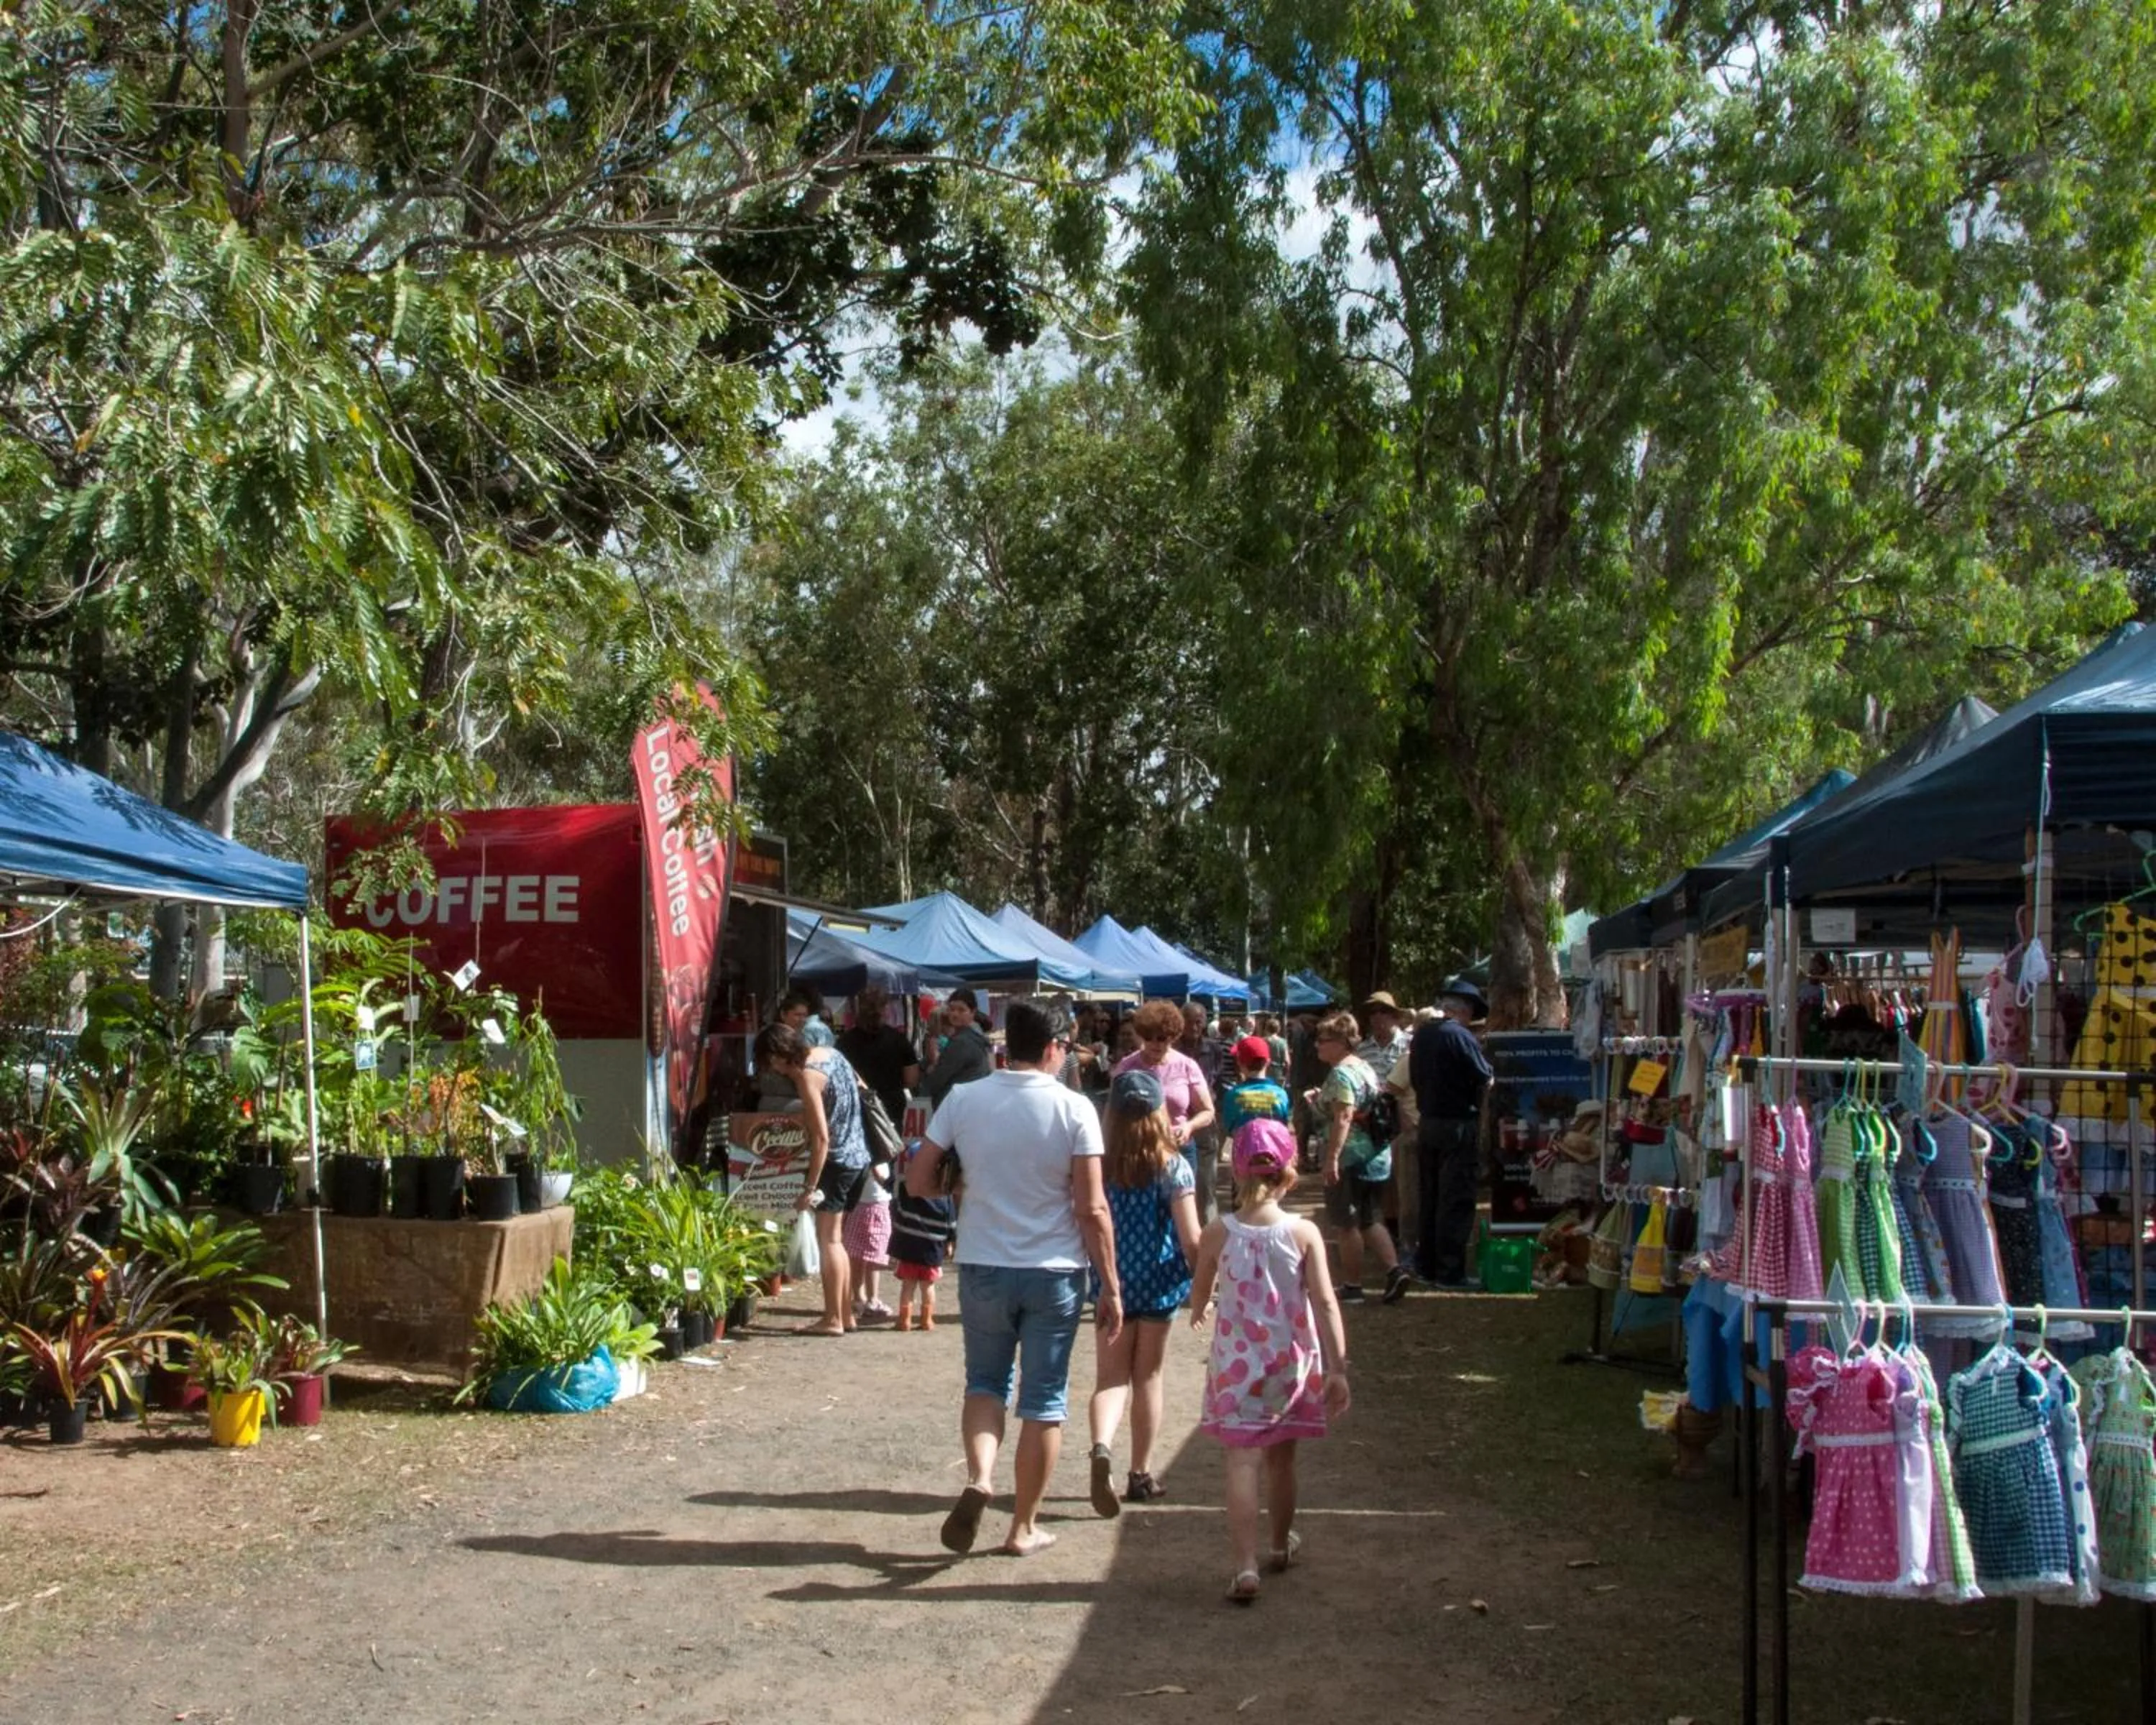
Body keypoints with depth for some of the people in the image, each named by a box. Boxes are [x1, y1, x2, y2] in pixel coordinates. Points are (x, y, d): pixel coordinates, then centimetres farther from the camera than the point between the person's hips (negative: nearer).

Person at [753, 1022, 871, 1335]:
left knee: (828, 1239, -5)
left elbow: (821, 1137, -21)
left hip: (837, 1161, -9)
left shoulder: (807, 1076, -17)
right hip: (859, 1157, 9)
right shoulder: (831, 1054, 8)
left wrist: (810, 1186, -19)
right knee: (836, 1239, 15)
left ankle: (833, 1319, -5)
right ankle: (846, 1315, 17)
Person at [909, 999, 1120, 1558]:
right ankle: (1024, 1527, 17)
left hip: (983, 1268, 2)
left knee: (985, 1382, 20)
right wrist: (1111, 1286, -4)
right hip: (1055, 1271, -2)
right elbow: (1092, 1208, -12)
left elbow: (918, 1182, 0)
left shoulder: (963, 1100, -4)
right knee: (1044, 1401, 11)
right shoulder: (1074, 1108, -11)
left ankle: (978, 1479, -5)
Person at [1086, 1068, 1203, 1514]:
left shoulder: (1098, 1165, -5)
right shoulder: (1172, 1167, -12)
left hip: (1110, 1285, 1)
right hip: (1158, 1285, -1)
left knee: (1110, 1377, 7)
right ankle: (1140, 1475, 20)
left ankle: (1102, 1447, -21)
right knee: (1147, 1379, 12)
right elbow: (1190, 1239, -14)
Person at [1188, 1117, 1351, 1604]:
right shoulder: (1304, 1233, -10)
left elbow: (1200, 1291, 7)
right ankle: (1282, 1545, 39)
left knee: (1242, 1463, -2)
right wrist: (1338, 1368, -8)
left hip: (1237, 1365, -1)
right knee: (1281, 1459, 19)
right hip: (1291, 1363, 1)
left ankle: (1246, 1566, -13)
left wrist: (1198, 1310, 30)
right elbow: (1325, 1304, -12)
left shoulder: (1218, 1233, -9)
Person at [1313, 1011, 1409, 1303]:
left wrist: (1331, 1158, -27)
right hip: (1377, 1156, 10)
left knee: (1346, 1224, 1)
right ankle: (1394, 1271, 4)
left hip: (1350, 1159, -10)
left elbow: (1343, 1118, -25)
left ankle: (1352, 1286, 7)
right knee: (1368, 1220, 16)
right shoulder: (1365, 1068, 14)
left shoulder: (1341, 1074, -16)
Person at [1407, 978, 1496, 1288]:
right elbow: (1485, 1080, -13)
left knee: (1428, 1196, 14)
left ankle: (1426, 1265, 20)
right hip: (1459, 1125, -7)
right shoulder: (1461, 1037, -16)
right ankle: (1450, 1271, -1)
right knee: (1456, 1201, -2)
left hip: (1427, 1122, 7)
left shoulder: (1421, 1036, 7)